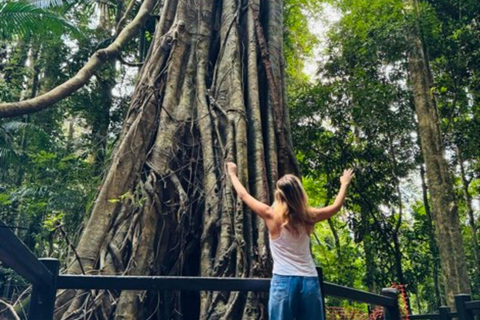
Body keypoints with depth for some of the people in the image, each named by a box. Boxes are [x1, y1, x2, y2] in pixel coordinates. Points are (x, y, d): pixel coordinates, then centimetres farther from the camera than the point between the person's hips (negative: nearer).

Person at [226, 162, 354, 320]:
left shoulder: (272, 215, -6)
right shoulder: (308, 217, 2)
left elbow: (243, 195, 6)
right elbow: (336, 206, 19)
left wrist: (232, 174, 22)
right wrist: (345, 184, 35)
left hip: (283, 281, -3)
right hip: (310, 281, 3)